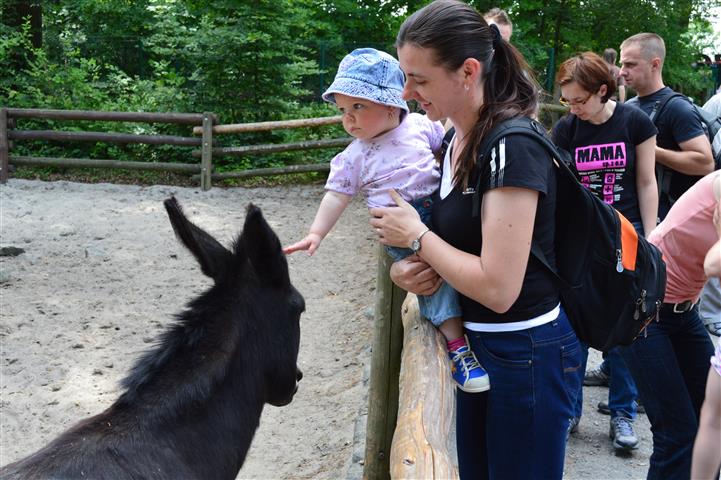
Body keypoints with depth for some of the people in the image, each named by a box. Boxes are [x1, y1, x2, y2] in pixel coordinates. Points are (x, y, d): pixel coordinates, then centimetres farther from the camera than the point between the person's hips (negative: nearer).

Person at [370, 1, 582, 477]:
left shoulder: (512, 148, -23)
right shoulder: (456, 140, 3)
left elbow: (498, 288, -27)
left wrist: (416, 236, -16)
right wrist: (409, 267, -6)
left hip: (527, 354, -8)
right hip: (478, 345, 9)